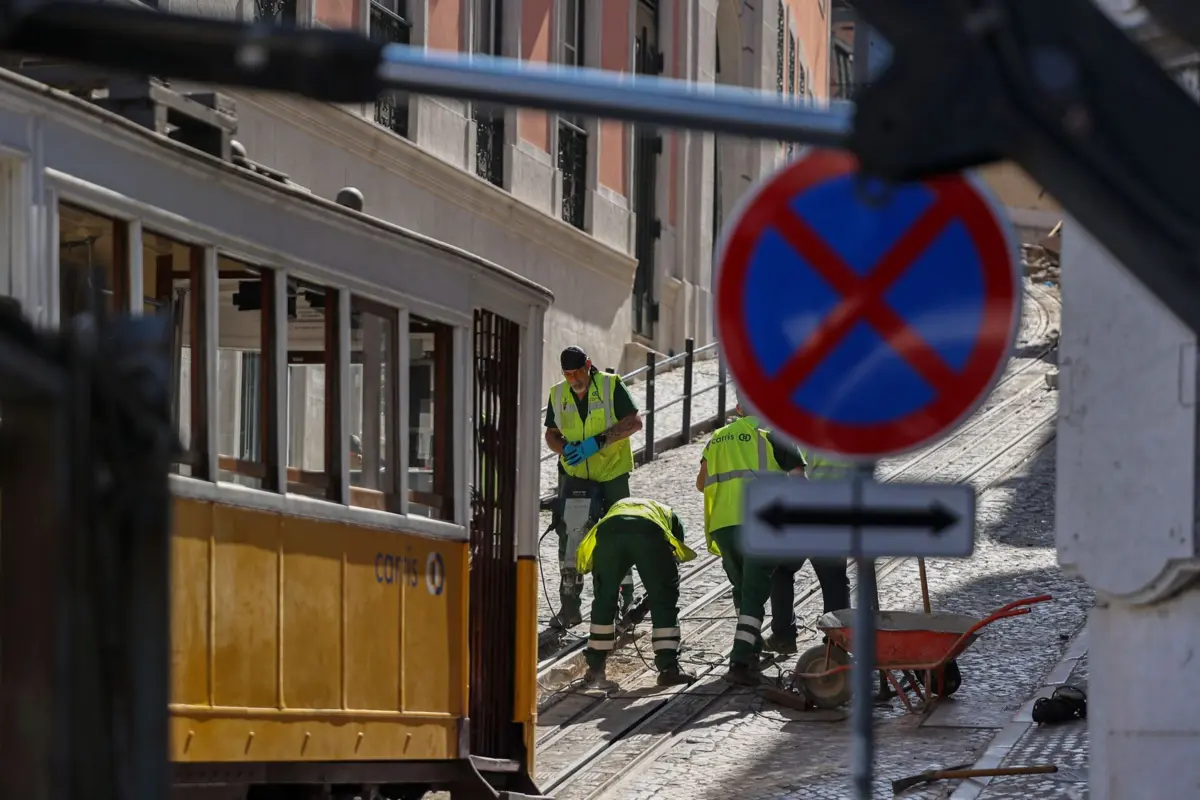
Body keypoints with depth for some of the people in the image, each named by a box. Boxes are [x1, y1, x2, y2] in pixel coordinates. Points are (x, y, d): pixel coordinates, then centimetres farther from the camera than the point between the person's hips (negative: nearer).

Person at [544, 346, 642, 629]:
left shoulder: (611, 386, -9)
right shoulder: (558, 394, 3)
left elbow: (634, 422, -16)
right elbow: (551, 434, 11)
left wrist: (598, 441, -25)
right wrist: (566, 449, -13)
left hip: (611, 473, -3)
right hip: (574, 474, 3)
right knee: (567, 532, -9)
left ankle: (623, 600, 18)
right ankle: (570, 604, -6)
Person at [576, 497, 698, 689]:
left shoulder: (617, 507, 46)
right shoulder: (669, 515, 42)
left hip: (608, 531, 2)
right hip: (651, 534, -2)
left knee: (603, 601, 18)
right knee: (664, 602, 13)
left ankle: (595, 669, 22)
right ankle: (669, 668, 11)